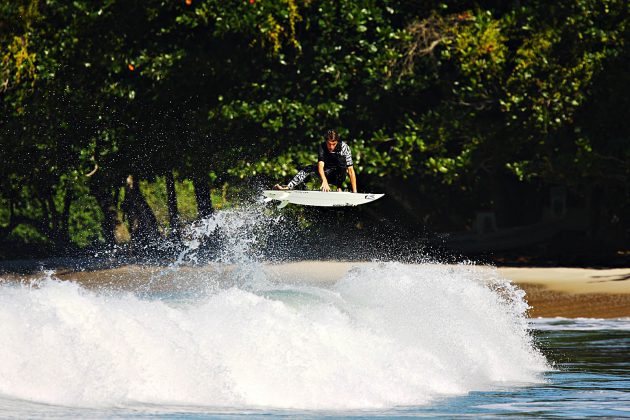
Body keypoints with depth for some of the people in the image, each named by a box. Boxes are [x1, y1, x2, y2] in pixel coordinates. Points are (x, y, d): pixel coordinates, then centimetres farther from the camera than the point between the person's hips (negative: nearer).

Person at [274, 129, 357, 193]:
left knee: (342, 158, -31)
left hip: (339, 175, -2)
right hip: (326, 173, 2)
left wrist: (354, 192, -30)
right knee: (308, 169, -22)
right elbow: (320, 165, -35)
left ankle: (339, 187, -24)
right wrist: (324, 181, -55)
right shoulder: (322, 147, -19)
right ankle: (288, 187, -36)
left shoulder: (344, 147, -21)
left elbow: (350, 170, -23)